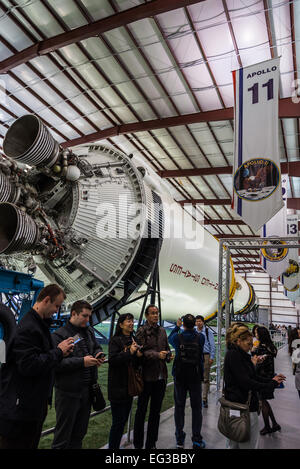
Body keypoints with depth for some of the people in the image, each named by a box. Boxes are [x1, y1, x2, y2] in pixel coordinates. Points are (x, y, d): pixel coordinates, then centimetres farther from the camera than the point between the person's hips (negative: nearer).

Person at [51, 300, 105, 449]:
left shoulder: (89, 331, 9)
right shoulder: (59, 335, -14)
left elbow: (97, 347, 21)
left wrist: (98, 355, -2)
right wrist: (82, 362, -25)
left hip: (87, 389, 7)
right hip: (68, 392, -7)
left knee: (80, 431, 20)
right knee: (63, 433, 6)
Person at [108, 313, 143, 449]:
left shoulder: (133, 340, 11)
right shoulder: (115, 340, -10)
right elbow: (112, 360, -21)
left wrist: (139, 355, -3)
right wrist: (130, 352, -25)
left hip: (129, 385, 7)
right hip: (118, 386, -7)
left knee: (124, 419, 15)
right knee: (118, 421, -2)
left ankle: (116, 445, 28)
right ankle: (112, 446, 13)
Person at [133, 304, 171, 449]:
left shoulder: (162, 331, 10)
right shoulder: (141, 331, -8)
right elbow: (141, 351, -16)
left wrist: (167, 354, -3)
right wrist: (157, 355, -25)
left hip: (161, 376, 6)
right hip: (147, 376, -5)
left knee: (156, 411, 15)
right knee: (141, 410, 8)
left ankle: (151, 444, 30)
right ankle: (138, 444, 24)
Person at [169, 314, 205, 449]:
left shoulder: (177, 337, -12)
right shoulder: (200, 337, -12)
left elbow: (170, 338, 10)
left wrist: (177, 326, 22)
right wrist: (192, 328, 20)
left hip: (180, 377, 0)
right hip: (196, 377, 0)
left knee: (179, 407, 12)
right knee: (196, 407, 10)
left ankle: (179, 440, 18)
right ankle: (197, 441, 12)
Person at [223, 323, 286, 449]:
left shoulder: (241, 355, 15)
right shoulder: (233, 355, -16)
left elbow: (253, 377, 14)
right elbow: (245, 382, -21)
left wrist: (271, 380, 2)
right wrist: (270, 386, -15)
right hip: (242, 407, -10)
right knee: (249, 445, -2)